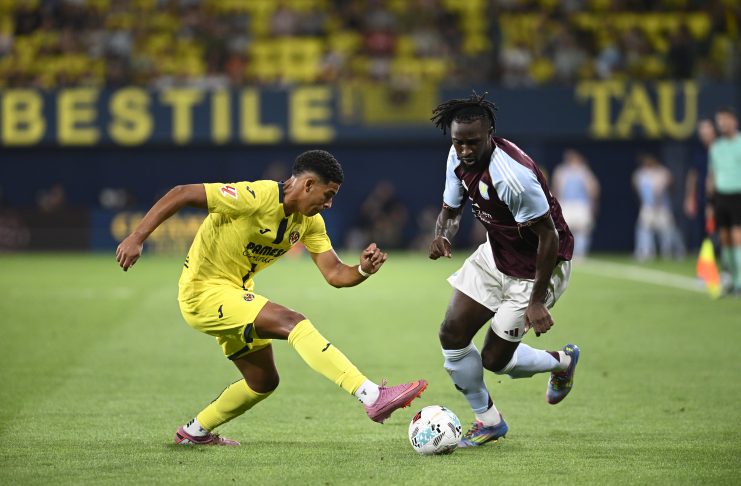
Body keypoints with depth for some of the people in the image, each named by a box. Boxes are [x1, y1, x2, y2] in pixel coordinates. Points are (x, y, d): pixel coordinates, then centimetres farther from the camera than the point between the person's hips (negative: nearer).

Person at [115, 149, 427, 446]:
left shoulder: (309, 222, 2)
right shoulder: (255, 197, -24)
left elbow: (335, 275, 0)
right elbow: (181, 194, -25)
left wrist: (364, 270, -22)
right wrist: (136, 238, -31)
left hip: (235, 296, 10)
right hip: (203, 292, -10)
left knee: (264, 381, 16)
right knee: (293, 323, -25)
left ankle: (194, 433, 35)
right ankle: (373, 397, -33)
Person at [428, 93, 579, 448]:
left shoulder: (512, 175, -34)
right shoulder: (458, 158, -9)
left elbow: (549, 235, -27)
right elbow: (451, 210, 8)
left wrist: (536, 301, -23)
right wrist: (442, 235, -18)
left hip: (536, 268, -7)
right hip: (495, 254, 7)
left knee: (495, 359, -1)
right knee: (451, 335, -1)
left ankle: (561, 361, 30)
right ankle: (488, 420, 20)